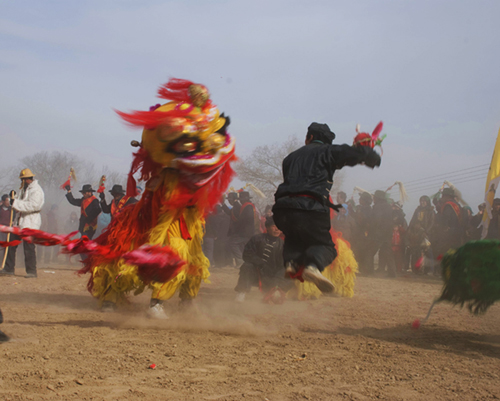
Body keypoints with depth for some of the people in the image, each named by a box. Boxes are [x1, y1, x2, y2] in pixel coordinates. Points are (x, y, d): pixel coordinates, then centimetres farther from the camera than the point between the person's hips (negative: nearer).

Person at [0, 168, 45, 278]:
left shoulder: (36, 190, -13)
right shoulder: (24, 189, 18)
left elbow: (33, 205, -26)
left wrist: (15, 202, -26)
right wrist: (13, 197, 0)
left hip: (30, 223, -10)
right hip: (20, 222, 10)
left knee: (29, 248, -9)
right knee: (11, 244, 10)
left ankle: (31, 271, -1)